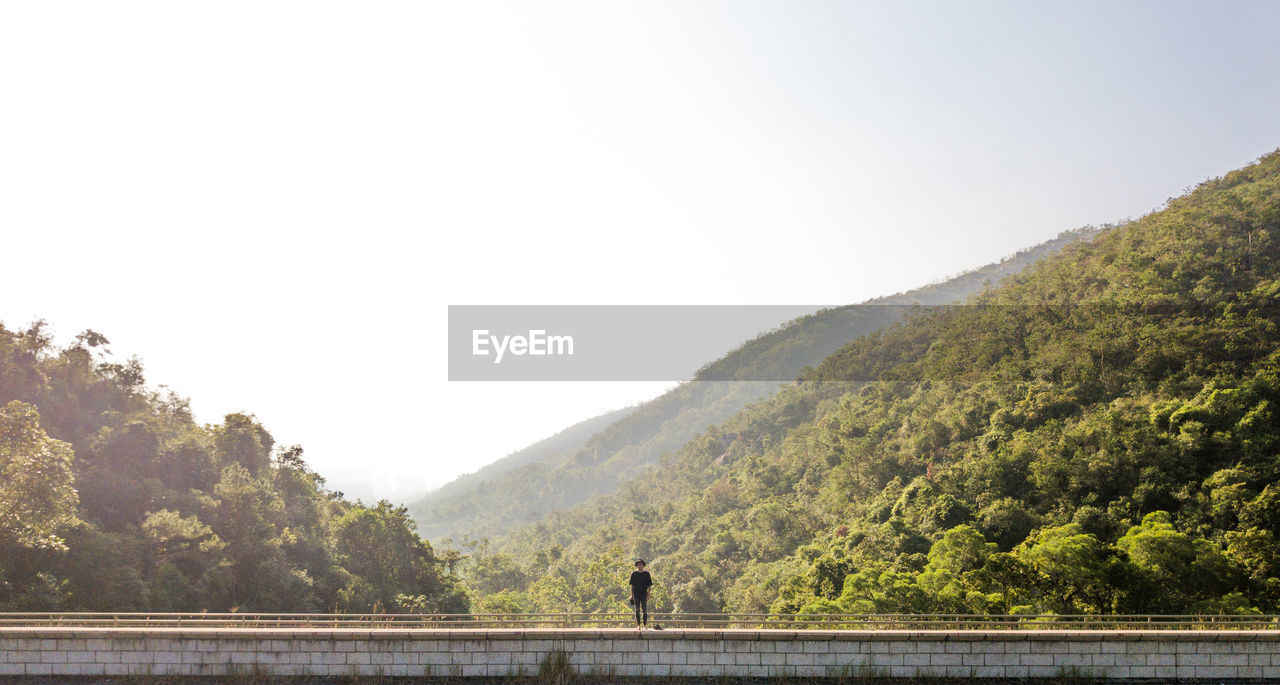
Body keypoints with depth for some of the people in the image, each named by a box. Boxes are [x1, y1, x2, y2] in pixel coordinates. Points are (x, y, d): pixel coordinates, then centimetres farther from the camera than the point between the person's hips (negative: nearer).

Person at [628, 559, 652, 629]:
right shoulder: (634, 574, 5)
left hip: (644, 594, 0)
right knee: (637, 610, 0)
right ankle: (638, 625, 4)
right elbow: (632, 585, 7)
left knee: (644, 610, -2)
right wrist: (632, 595, 2)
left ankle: (645, 625, 7)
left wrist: (648, 594, -5)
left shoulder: (646, 574, 3)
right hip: (636, 594, 0)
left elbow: (649, 585, 4)